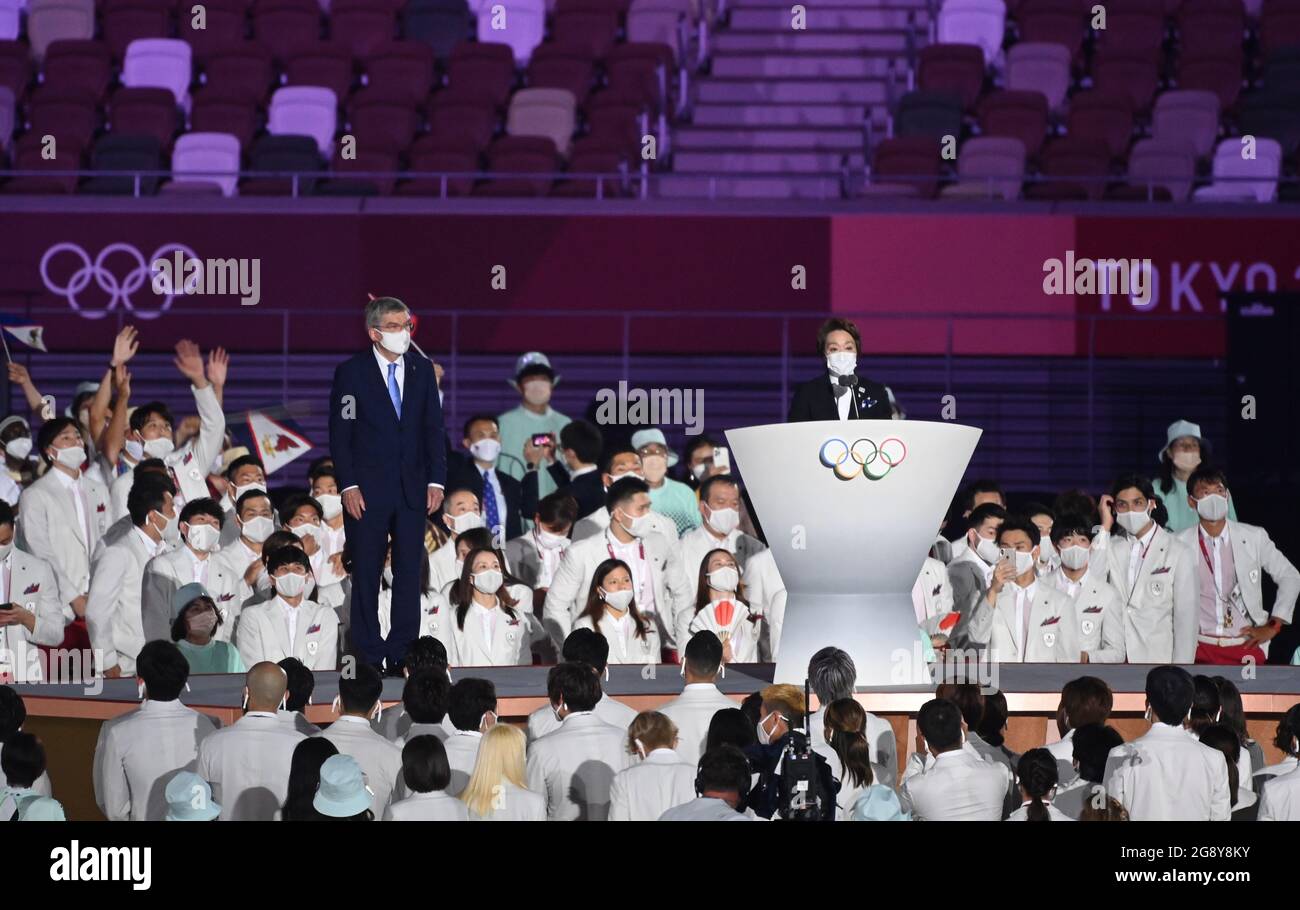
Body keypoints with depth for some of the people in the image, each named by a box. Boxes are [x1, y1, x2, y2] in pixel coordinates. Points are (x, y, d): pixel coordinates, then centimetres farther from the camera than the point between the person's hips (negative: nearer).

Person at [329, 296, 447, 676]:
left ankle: (403, 651, 8)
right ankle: (369, 655, 7)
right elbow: (340, 434, -4)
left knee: (410, 571, 3)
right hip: (367, 490, -3)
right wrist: (348, 486, -11)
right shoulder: (351, 372, -3)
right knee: (366, 573, 2)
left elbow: (434, 428, 9)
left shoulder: (422, 370, 8)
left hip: (412, 488, 3)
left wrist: (436, 480, 2)